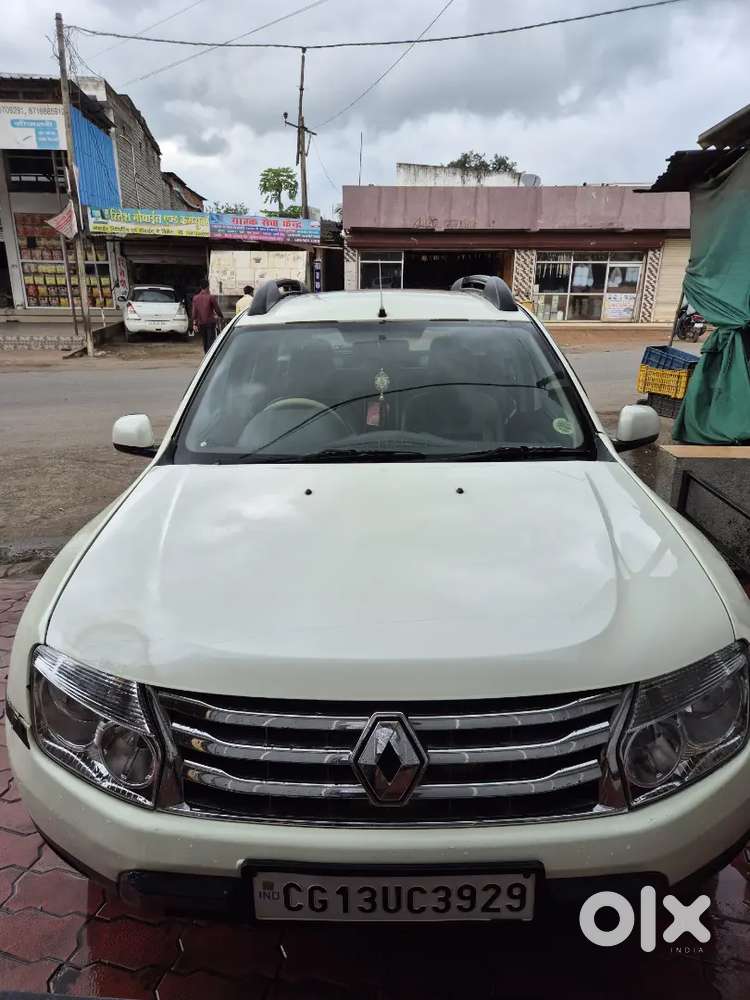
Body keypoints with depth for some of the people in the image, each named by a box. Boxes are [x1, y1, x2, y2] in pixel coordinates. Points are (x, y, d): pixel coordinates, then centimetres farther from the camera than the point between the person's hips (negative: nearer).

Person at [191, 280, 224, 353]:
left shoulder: (195, 298, 4)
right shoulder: (211, 297, -10)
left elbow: (194, 312, 3)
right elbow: (217, 308, -4)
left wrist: (194, 324, 4)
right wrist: (221, 316, 15)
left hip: (200, 323, 5)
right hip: (210, 322, -5)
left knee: (205, 341, 15)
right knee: (211, 341, -4)